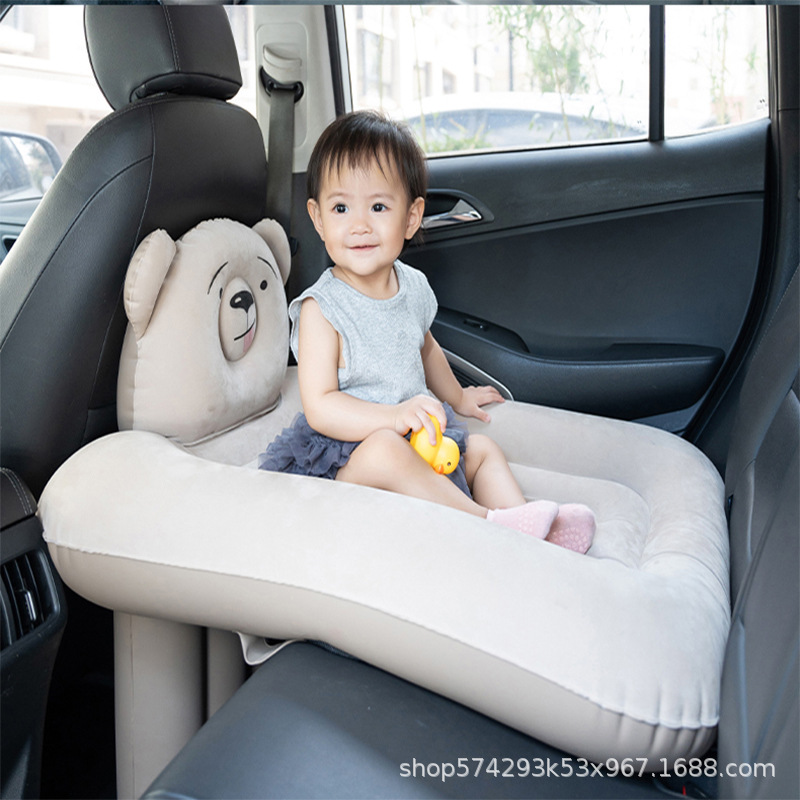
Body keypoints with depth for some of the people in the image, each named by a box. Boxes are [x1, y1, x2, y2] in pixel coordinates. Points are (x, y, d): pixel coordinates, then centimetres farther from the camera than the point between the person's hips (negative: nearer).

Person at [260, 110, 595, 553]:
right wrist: (394, 416, -36)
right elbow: (319, 406, -23)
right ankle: (488, 520, -27)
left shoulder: (413, 286, 4)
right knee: (384, 450, -36)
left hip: (419, 438, 8)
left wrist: (456, 396, 40)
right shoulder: (321, 309, -18)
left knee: (482, 448, 10)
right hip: (345, 454, -8)